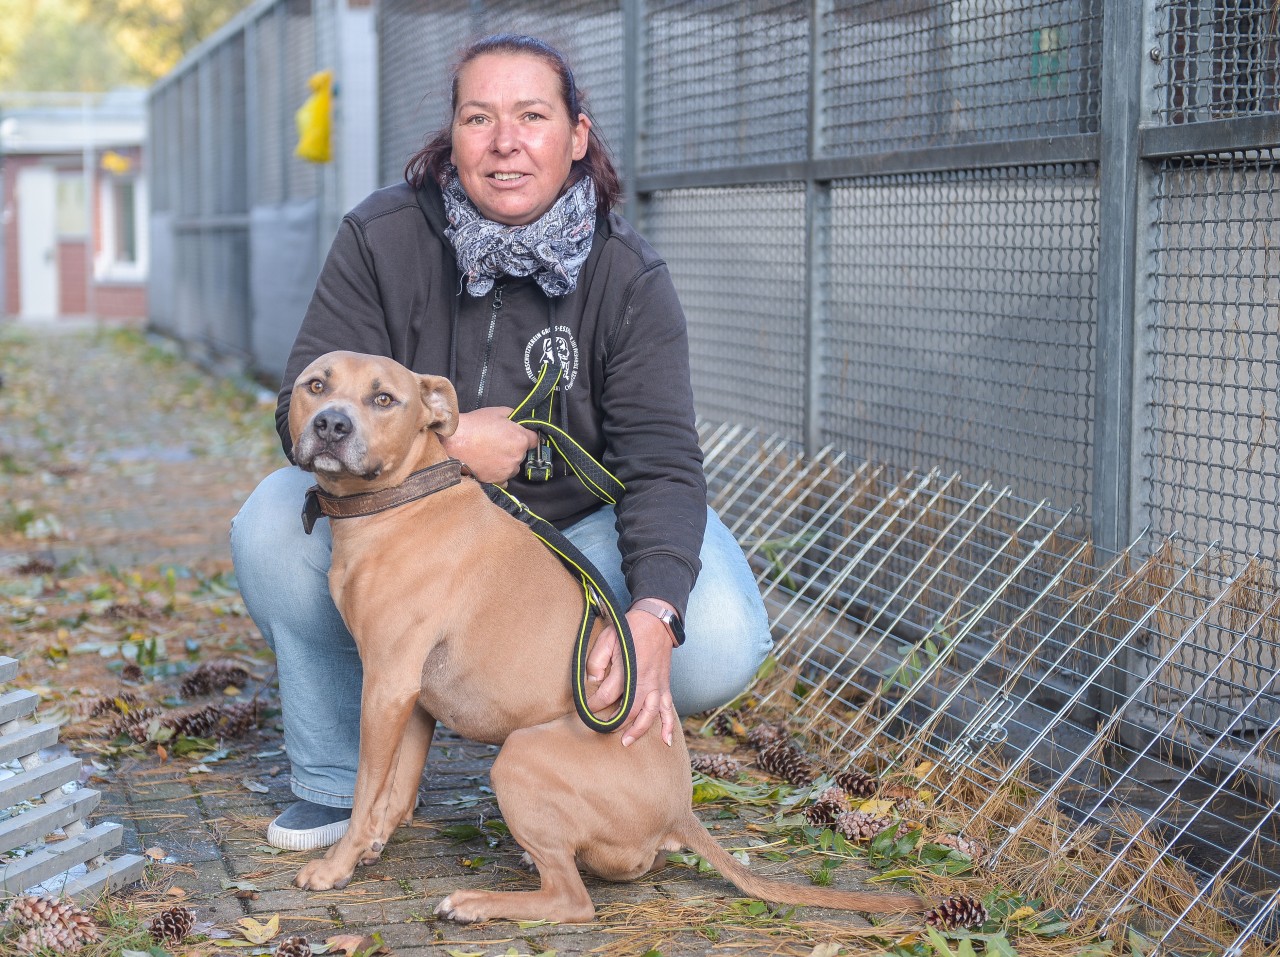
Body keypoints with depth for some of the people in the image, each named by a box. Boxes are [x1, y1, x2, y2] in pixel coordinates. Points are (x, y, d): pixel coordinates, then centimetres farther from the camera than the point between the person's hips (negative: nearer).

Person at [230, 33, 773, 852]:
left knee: (718, 647, -28)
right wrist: (444, 441, -31)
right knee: (274, 528, -25)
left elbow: (662, 462, -25)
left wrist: (654, 614, -43)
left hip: (580, 525, -1)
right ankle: (341, 782, -4)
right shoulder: (382, 239, -15)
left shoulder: (628, 276, -17)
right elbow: (308, 414, -15)